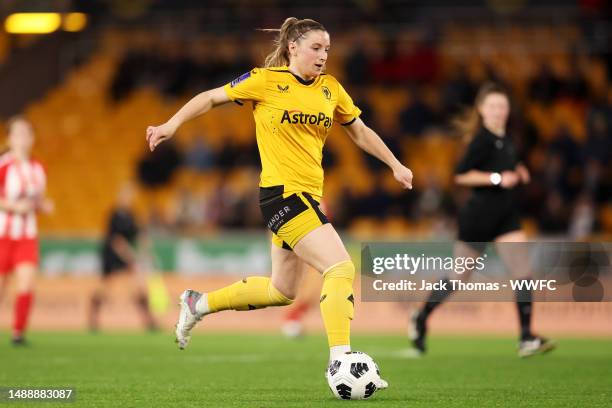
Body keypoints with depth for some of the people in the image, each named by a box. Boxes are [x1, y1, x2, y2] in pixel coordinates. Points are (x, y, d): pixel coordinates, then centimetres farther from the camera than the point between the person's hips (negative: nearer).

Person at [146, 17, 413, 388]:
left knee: (282, 292, 19)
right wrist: (172, 124, -4)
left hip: (308, 196, 8)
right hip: (282, 191, -8)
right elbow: (213, 98, 3)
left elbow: (360, 131, 23)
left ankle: (198, 304, 35)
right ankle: (340, 360, -23)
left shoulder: (331, 89, 10)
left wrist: (395, 165, 21)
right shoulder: (266, 80, -6)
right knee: (342, 269, -21)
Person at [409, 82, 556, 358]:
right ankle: (420, 319, 25)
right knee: (458, 277, 4)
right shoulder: (482, 140, -14)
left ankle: (527, 339, -8)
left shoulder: (505, 139, 10)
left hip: (506, 216, 7)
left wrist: (517, 174, 6)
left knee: (523, 275, -8)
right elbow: (461, 175, -20)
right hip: (479, 216, -7)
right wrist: (497, 178, -22)